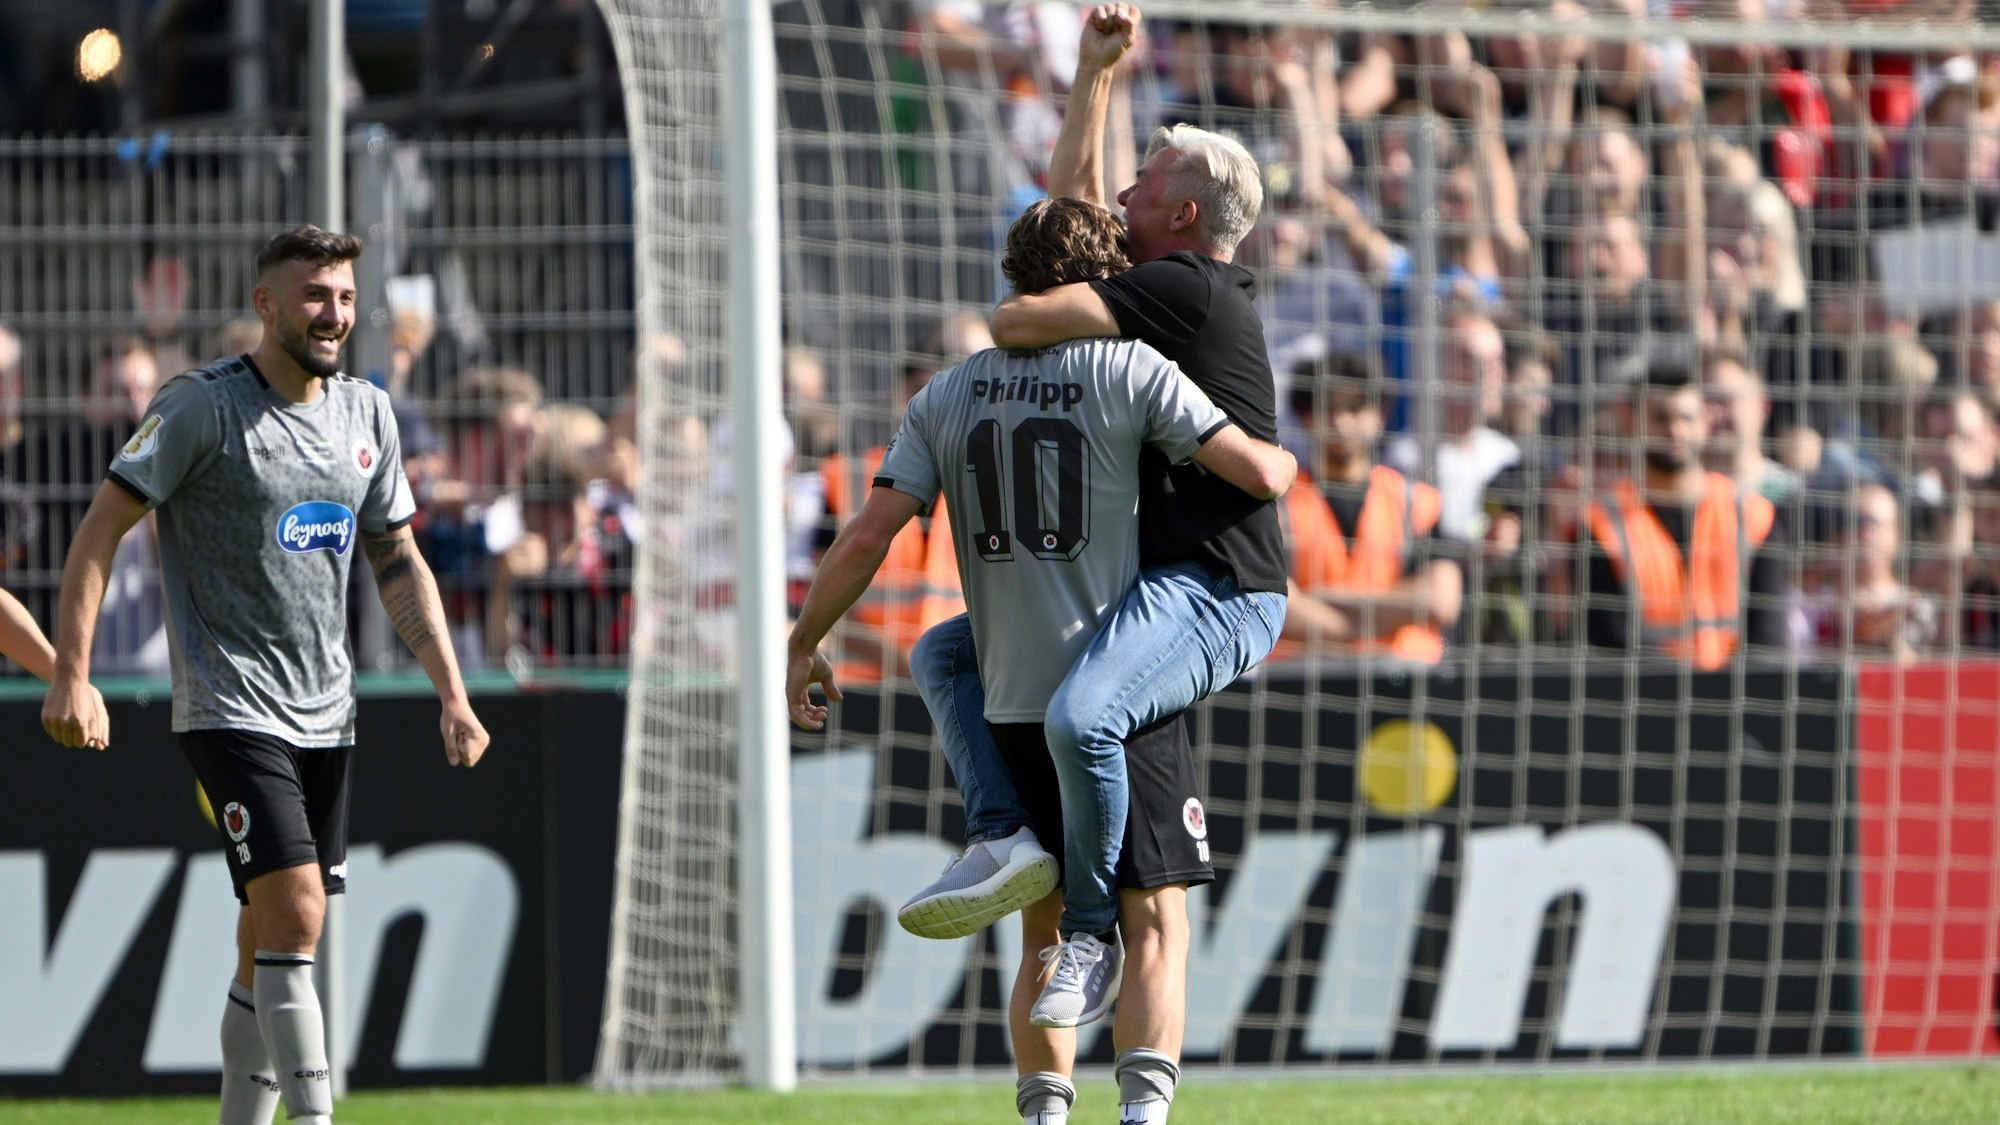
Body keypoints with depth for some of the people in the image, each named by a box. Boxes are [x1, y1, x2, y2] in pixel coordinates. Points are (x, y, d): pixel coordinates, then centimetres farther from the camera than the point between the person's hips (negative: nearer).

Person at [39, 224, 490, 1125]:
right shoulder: (202, 406, -9)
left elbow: (398, 561, 19)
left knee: (268, 947, 7)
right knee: (294, 912, -19)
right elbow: (102, 526, -8)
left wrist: (452, 694, 13)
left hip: (326, 715, 6)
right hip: (229, 710, -6)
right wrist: (70, 675, -16)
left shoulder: (367, 413, 10)